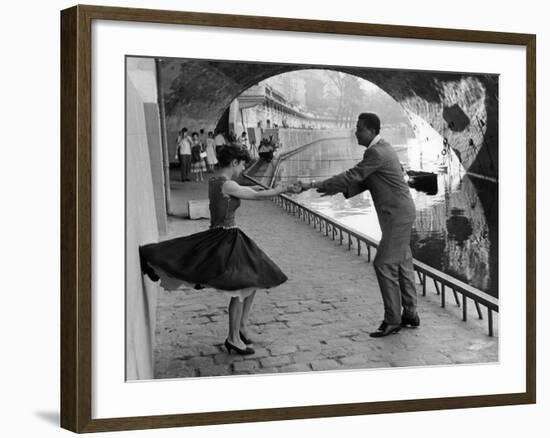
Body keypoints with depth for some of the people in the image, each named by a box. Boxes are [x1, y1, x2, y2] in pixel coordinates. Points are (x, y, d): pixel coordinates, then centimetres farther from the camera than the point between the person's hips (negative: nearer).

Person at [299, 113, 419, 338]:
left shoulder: (377, 153, -20)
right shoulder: (381, 148, 13)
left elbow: (352, 177, -23)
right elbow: (365, 182, 14)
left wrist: (316, 184, -20)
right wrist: (337, 190, 2)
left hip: (397, 216, -11)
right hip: (398, 215, 11)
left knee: (384, 264, -7)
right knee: (401, 264, 15)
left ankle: (392, 320, -1)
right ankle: (410, 314, 24)